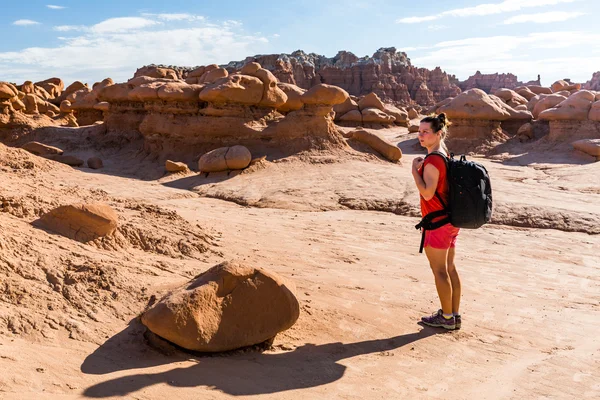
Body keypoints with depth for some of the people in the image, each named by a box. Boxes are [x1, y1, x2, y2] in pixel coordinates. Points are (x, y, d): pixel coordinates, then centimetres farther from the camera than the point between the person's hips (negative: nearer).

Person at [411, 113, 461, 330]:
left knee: (439, 270, 1)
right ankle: (454, 315, 24)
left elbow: (427, 193, -24)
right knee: (450, 268, 15)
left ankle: (447, 317, 12)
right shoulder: (446, 156, 11)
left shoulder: (432, 160, -19)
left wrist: (415, 169, -17)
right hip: (451, 220, 10)